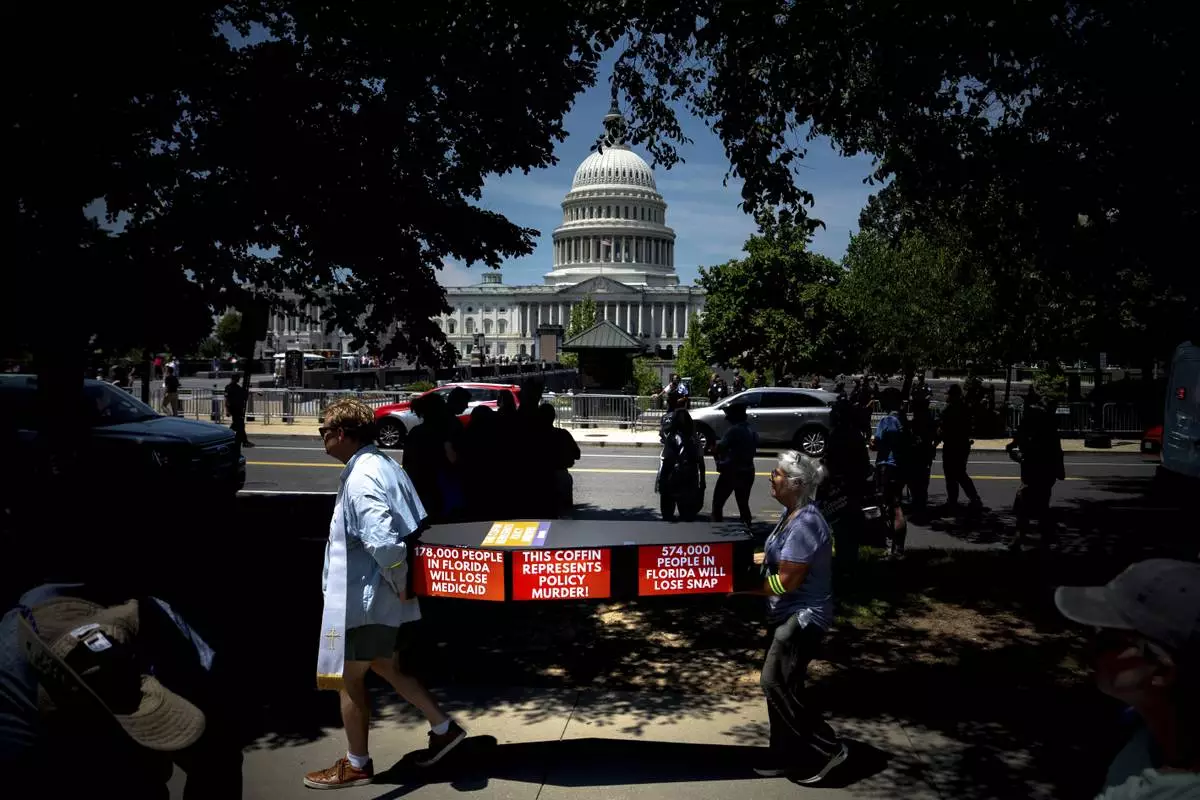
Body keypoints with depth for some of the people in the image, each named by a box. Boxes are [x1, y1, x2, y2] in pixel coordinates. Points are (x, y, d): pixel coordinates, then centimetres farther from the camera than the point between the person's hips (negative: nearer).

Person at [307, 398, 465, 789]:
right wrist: (401, 584, 13)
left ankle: (356, 764, 23)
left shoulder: (359, 478, -22)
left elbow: (383, 542, -33)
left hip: (365, 599, -9)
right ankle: (443, 727, 27)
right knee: (386, 666, 23)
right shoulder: (384, 465, 7)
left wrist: (400, 585, -18)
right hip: (384, 598, 9)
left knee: (349, 678, 8)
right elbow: (416, 525, 13)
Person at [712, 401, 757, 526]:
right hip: (747, 471, 8)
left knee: (717, 503, 0)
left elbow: (720, 448, -21)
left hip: (731, 472, -8)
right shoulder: (751, 430, 6)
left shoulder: (734, 430, -19)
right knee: (743, 503, 17)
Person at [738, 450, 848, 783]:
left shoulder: (805, 524, -25)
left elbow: (786, 582, -24)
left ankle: (826, 748, 8)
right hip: (788, 614, 10)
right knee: (781, 685, 14)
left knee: (776, 683, -5)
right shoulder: (790, 513, 5)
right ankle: (785, 755, 26)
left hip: (803, 617, -10)